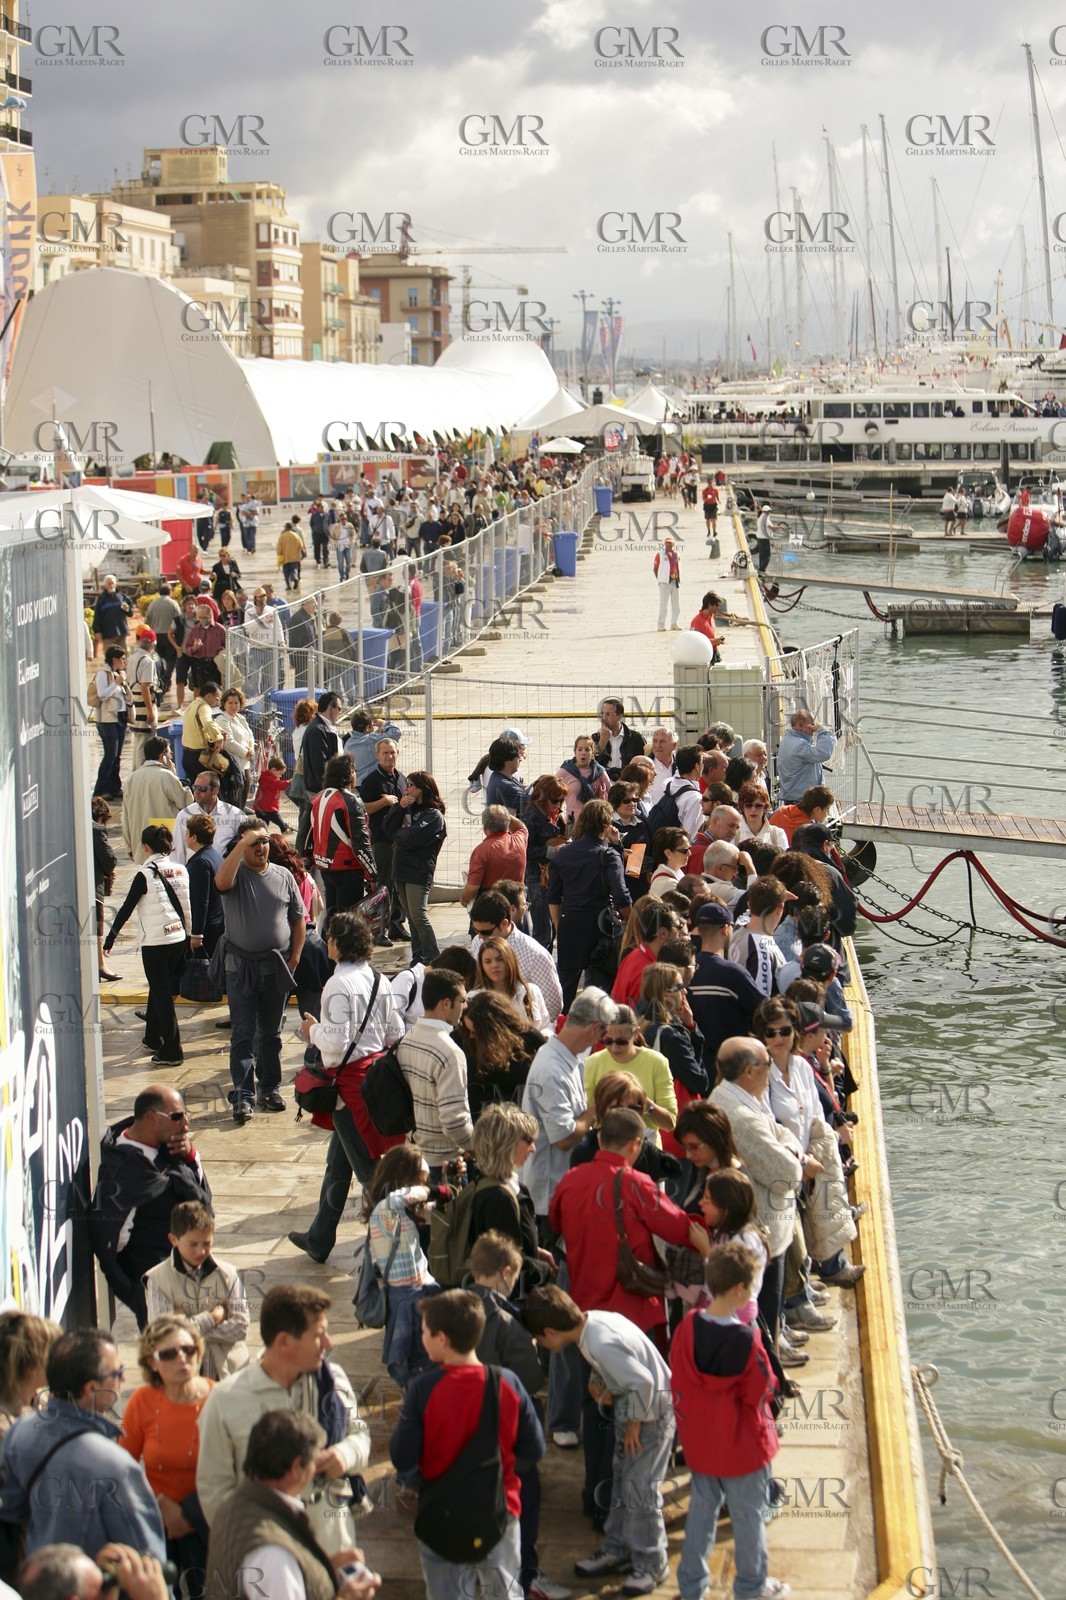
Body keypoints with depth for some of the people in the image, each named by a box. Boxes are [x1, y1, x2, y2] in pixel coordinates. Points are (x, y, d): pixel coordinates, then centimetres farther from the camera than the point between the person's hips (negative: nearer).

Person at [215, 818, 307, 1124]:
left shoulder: (284, 877, 7)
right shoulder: (236, 873, -3)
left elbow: (299, 919, 12)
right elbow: (222, 883, -29)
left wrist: (294, 957, 3)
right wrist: (243, 844, -28)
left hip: (276, 969, 3)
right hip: (241, 968, -3)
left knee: (271, 1033, 12)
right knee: (243, 1035, -5)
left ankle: (270, 1088, 22)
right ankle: (242, 1096, -6)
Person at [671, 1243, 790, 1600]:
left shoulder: (689, 1327, -12)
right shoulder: (746, 1339, -26)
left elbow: (678, 1381, -1)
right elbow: (761, 1392, -17)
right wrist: (771, 1380, 2)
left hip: (699, 1441, 5)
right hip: (742, 1445, -5)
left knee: (701, 1509, 20)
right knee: (749, 1514, 14)